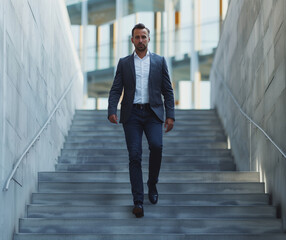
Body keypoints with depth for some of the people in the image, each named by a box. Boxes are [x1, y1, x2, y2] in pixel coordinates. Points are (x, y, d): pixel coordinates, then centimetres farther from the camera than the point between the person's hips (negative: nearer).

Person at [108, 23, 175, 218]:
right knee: (135, 156, -6)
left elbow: (168, 90, 8)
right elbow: (116, 90, 6)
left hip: (153, 113, 0)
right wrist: (112, 111, -10)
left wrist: (170, 115, -1)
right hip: (132, 114, 0)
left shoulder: (159, 61, 10)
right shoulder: (124, 63, 10)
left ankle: (152, 184, 4)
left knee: (156, 145, -22)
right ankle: (138, 201, -2)